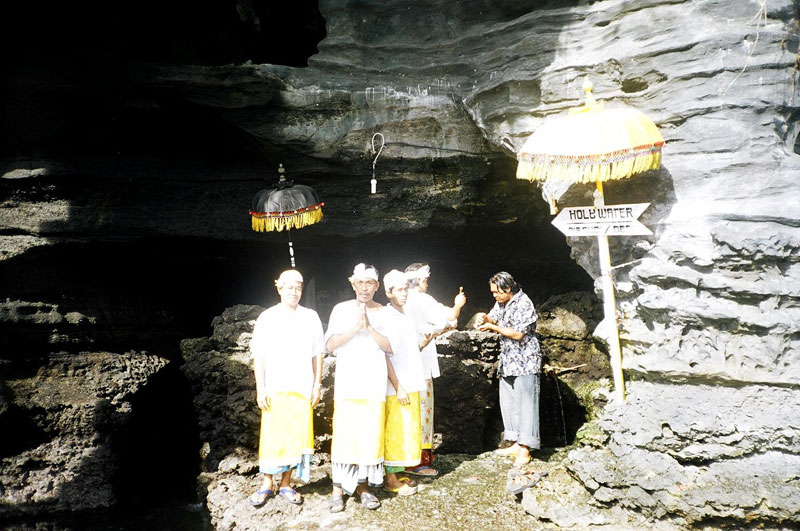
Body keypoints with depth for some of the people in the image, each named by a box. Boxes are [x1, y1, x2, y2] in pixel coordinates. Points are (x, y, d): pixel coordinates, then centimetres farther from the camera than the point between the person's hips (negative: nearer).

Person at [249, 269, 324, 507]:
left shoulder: (311, 317, 6)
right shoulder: (267, 317, 1)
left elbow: (317, 355, 7)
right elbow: (259, 356, 0)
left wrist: (317, 386, 4)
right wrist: (260, 389, -4)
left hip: (302, 388, 2)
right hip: (274, 388, -1)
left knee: (296, 436, 5)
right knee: (272, 437, 3)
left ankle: (286, 484, 18)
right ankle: (267, 485, 17)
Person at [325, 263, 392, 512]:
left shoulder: (384, 313, 8)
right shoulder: (341, 309, 5)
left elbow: (390, 347, -1)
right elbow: (330, 344, -4)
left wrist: (369, 328, -12)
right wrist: (356, 328, -14)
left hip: (374, 384, 2)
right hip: (347, 382, -1)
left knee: (371, 434, 2)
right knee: (344, 433, -4)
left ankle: (362, 484, 16)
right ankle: (338, 487, 7)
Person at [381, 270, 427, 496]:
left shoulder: (404, 316, 13)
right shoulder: (387, 318, -14)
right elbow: (385, 356, -19)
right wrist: (398, 387, -20)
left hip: (410, 386, 9)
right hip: (397, 387, -9)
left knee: (405, 432, 14)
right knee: (395, 433, -1)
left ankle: (396, 474, 24)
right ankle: (391, 480, 9)